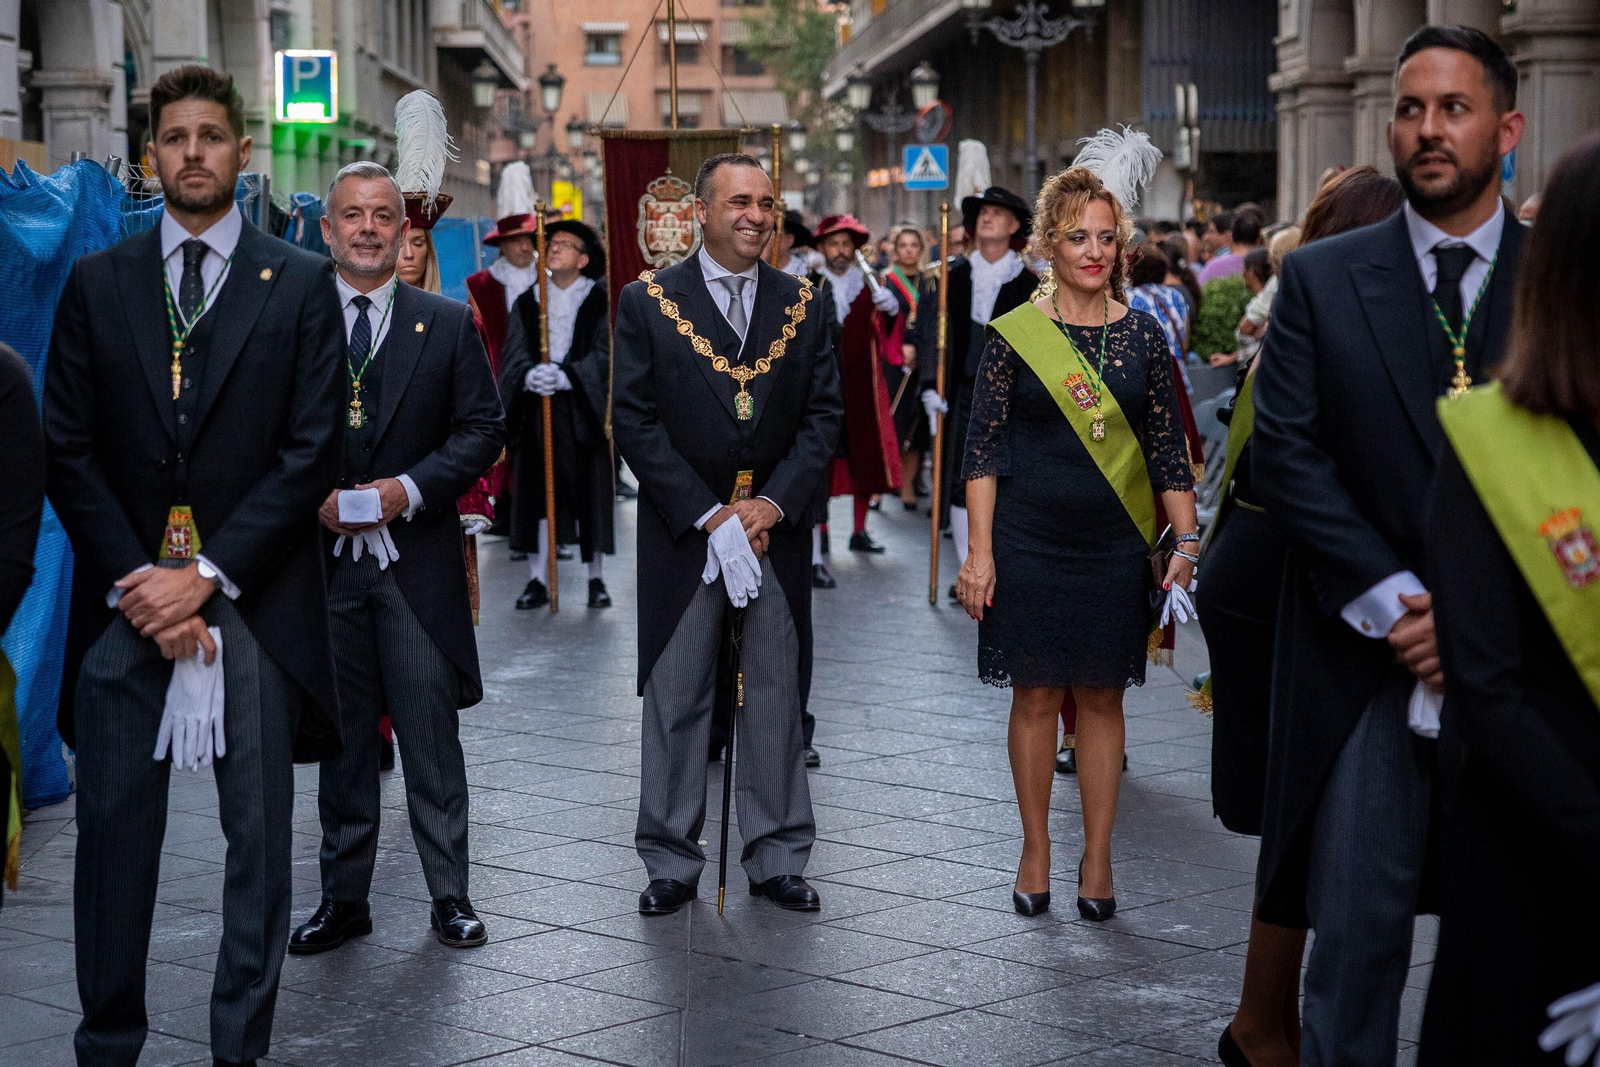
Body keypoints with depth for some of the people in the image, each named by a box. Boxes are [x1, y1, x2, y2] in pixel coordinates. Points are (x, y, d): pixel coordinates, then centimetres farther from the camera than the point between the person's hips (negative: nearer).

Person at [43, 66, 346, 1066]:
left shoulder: (301, 283, 4)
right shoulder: (97, 283, 9)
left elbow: (313, 451, -3)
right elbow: (69, 450, 5)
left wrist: (208, 575, -11)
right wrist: (135, 583, -8)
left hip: (254, 601, -1)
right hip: (125, 600, 2)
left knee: (259, 835, 3)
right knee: (114, 827, 5)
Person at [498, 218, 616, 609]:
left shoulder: (599, 301, 3)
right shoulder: (527, 303, 12)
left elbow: (604, 353, -7)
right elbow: (514, 353, 2)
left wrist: (565, 376, -22)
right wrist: (530, 374, -21)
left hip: (584, 411, -2)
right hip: (537, 412, 2)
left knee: (592, 494, 0)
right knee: (537, 494, 0)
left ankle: (597, 579, 10)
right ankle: (537, 580, 5)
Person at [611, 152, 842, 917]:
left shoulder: (801, 305, 7)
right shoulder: (648, 303, -1)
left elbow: (823, 416, 5)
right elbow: (634, 422, -6)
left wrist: (774, 503, -9)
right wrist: (710, 516, -13)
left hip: (774, 527, 2)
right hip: (682, 531, -2)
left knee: (776, 695, 7)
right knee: (675, 698, 4)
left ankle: (777, 857, 16)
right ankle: (672, 862, 13)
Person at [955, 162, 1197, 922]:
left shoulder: (1143, 338, 3)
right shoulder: (1014, 335, -2)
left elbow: (1168, 450, 5)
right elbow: (983, 448, -3)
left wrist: (1188, 544, -2)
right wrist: (980, 551, -8)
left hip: (1115, 546, 2)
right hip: (1029, 543, -1)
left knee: (1102, 696, 7)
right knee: (1036, 694, 5)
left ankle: (1097, 858, 16)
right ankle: (1035, 852, 18)